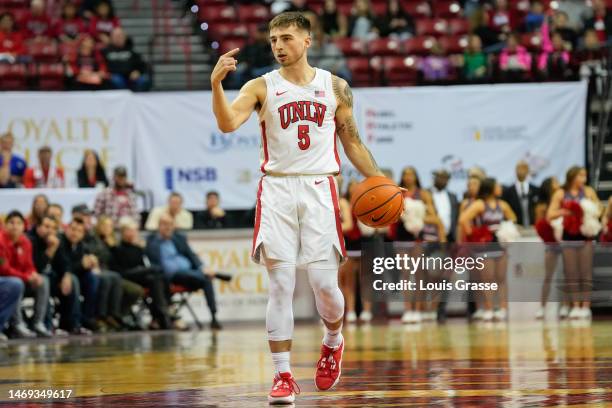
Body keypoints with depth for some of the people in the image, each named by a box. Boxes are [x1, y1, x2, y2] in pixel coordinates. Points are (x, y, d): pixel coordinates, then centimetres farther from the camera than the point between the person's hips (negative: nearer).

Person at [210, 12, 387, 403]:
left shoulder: (335, 87, 8)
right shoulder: (261, 87, 3)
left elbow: (352, 142, 14)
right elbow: (227, 123, -14)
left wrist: (379, 180, 3)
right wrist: (216, 84, -29)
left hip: (319, 190, 1)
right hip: (277, 191, -1)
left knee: (324, 283, -5)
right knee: (281, 284, -5)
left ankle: (333, 342, 27)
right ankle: (283, 375, -2)